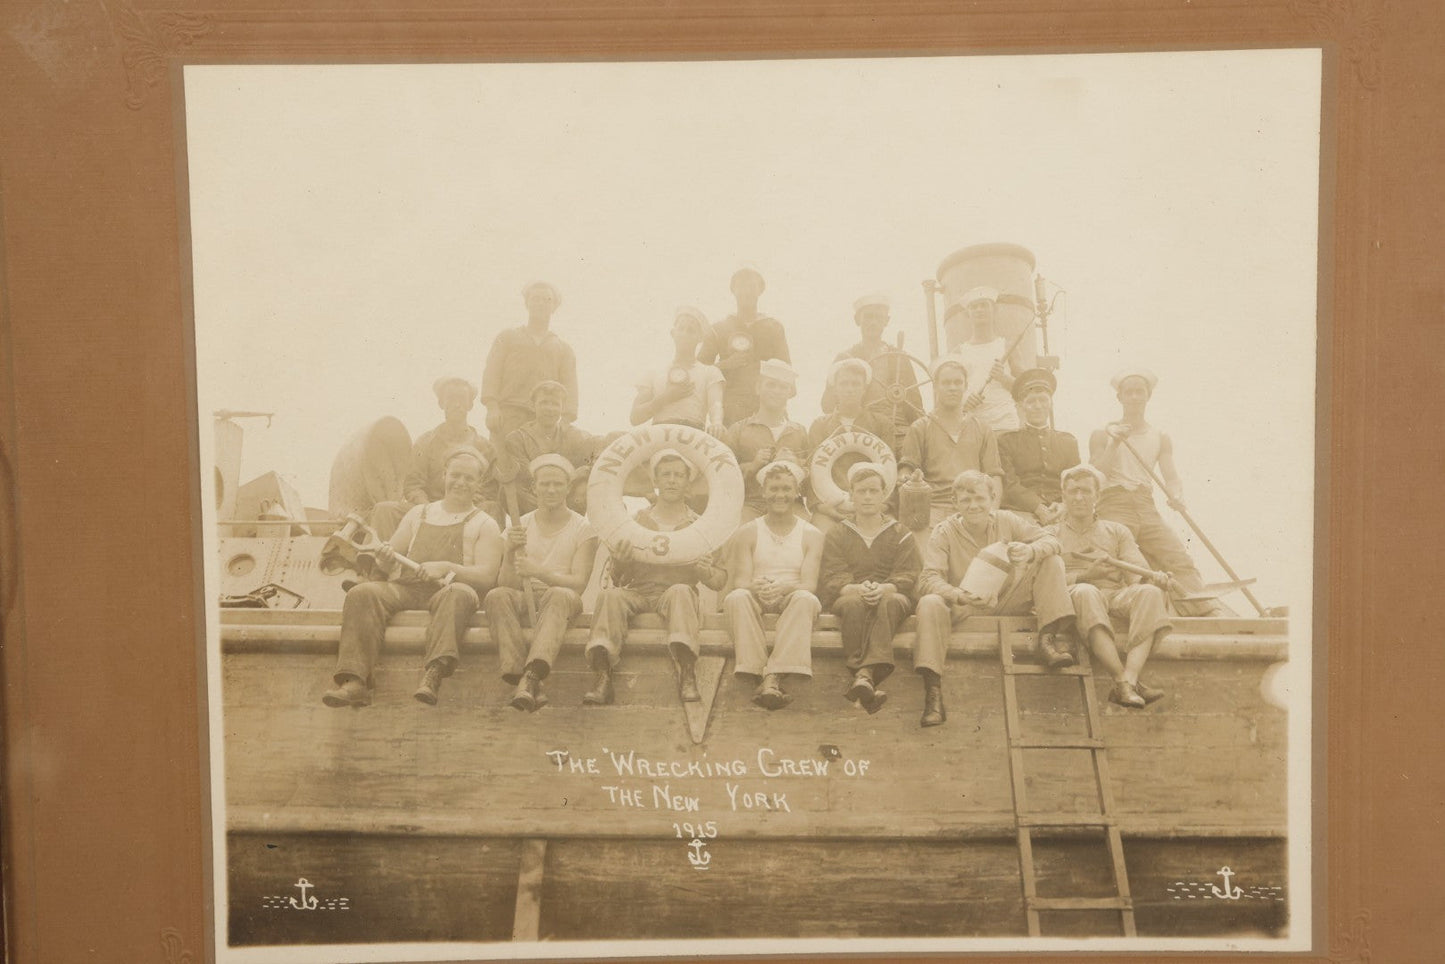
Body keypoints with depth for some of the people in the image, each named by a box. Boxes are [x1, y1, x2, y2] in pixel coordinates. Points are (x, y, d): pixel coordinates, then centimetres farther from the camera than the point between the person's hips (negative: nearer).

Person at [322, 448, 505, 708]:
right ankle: (355, 681, -39)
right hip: (405, 587, 3)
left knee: (460, 593, -38)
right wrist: (385, 560, -1)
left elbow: (486, 576, 0)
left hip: (447, 590, -3)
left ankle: (434, 675, -55)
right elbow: (386, 566, 24)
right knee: (362, 593, -26)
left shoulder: (484, 524, 15)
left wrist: (446, 567, -16)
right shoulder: (418, 514, 27)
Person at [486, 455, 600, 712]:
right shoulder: (520, 527, 12)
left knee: (560, 595, -37)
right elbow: (509, 584, 2)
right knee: (497, 596, -31)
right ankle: (526, 682, -42)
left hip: (563, 599, -2)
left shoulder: (583, 528, 6)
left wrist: (539, 572, -23)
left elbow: (579, 583, -7)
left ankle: (531, 676, -52)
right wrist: (510, 554, -18)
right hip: (525, 600, 2)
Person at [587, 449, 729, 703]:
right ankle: (603, 675, -44)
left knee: (680, 591, -35)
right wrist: (619, 563, -12)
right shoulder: (636, 521, 16)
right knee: (610, 594, -31)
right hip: (637, 593, 1)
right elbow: (617, 579, 12)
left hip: (678, 592, -1)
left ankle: (686, 675, -49)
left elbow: (719, 582, 12)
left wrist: (706, 572, -12)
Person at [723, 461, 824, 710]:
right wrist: (756, 587, -26)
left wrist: (784, 587, -28)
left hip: (792, 600, 0)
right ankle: (760, 674, -44)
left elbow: (810, 584, -5)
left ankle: (772, 677, -45)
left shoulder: (811, 535, 10)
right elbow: (740, 580, 0)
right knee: (736, 597, -33)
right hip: (756, 600, 1)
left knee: (806, 600, -35)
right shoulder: (747, 533, 12)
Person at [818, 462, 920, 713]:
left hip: (890, 597, 0)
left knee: (889, 602, -37)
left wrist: (881, 589, -24)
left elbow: (907, 579, -1)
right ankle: (867, 680, -49)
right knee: (854, 603, -37)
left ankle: (865, 675, -54)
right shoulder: (837, 535, 16)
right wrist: (858, 589, -24)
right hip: (847, 598, 0)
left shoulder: (902, 536, 16)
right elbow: (832, 581, 0)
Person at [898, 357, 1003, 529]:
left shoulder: (982, 430, 21)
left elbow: (994, 477, 15)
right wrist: (913, 480, -19)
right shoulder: (920, 429, 14)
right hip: (935, 509, -2)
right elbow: (904, 474, 6)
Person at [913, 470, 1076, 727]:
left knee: (1051, 562, -10)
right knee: (930, 603, -35)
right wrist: (959, 595, -39)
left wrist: (1031, 551, -28)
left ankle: (1050, 636, -19)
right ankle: (933, 693, -41)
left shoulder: (1007, 521, 1)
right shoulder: (944, 532, -7)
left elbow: (1050, 541, -2)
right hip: (963, 608, -2)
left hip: (1007, 604, 3)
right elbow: (928, 578, -18)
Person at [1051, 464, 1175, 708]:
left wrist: (1154, 578, -13)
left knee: (1149, 592, -31)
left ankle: (1129, 679, -45)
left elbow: (1137, 572, 11)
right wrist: (1086, 575, -12)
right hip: (1073, 597, -3)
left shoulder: (1117, 531, 28)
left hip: (1118, 596, 3)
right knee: (1086, 592, -40)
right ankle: (1122, 680, -48)